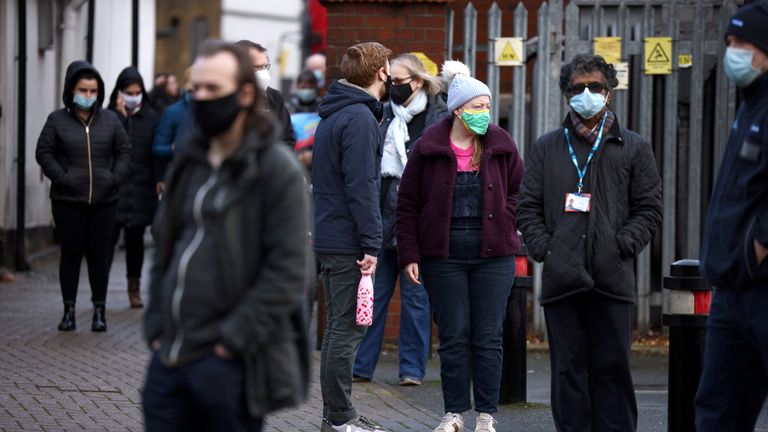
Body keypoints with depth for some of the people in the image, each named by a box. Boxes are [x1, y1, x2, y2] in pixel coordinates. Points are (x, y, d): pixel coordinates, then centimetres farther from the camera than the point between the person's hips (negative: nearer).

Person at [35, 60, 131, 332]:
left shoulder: (109, 120, 7)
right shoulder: (57, 120, 2)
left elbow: (124, 151, 9)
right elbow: (43, 152, 0)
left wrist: (115, 178, -5)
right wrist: (62, 178, -11)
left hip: (103, 201, 1)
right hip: (68, 201, -1)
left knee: (99, 255, 3)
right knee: (71, 254, 2)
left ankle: (100, 310, 9)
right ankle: (69, 310, 9)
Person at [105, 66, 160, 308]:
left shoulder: (150, 118, 7)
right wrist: (120, 114, -16)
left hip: (141, 188, 3)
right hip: (113, 188, -3)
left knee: (135, 239, 12)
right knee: (108, 237, -10)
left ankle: (134, 288, 22)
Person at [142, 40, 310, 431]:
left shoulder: (277, 169, -7)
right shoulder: (188, 161, 15)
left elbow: (286, 271, -13)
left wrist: (233, 339, -15)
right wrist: (156, 326, 9)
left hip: (227, 360, -6)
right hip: (169, 355, 6)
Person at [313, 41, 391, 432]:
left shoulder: (331, 116, 16)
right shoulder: (360, 118, -14)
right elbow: (360, 187, -19)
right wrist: (370, 245, -19)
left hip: (328, 239, 10)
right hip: (348, 243, -10)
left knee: (340, 327, 14)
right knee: (347, 329, -5)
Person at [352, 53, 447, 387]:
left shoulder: (439, 119, -3)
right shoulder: (385, 116, 11)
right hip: (384, 216, 4)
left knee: (415, 294, 3)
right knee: (374, 291, 5)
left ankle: (412, 368, 10)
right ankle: (362, 365, 10)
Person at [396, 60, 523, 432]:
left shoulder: (501, 146, 3)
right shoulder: (428, 148, -2)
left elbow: (518, 192, 15)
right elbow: (408, 204, 1)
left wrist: (503, 227, 2)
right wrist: (409, 255, -3)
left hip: (493, 255, 1)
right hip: (443, 255, -1)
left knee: (488, 337, 2)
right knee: (453, 336, 3)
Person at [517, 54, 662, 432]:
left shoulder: (633, 148, 11)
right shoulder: (547, 148, 15)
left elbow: (649, 209, 8)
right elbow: (528, 206, 14)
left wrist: (623, 245, -6)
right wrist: (542, 246, -1)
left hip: (612, 277, -1)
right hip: (562, 278, 1)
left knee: (612, 368, 0)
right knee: (568, 369, 2)